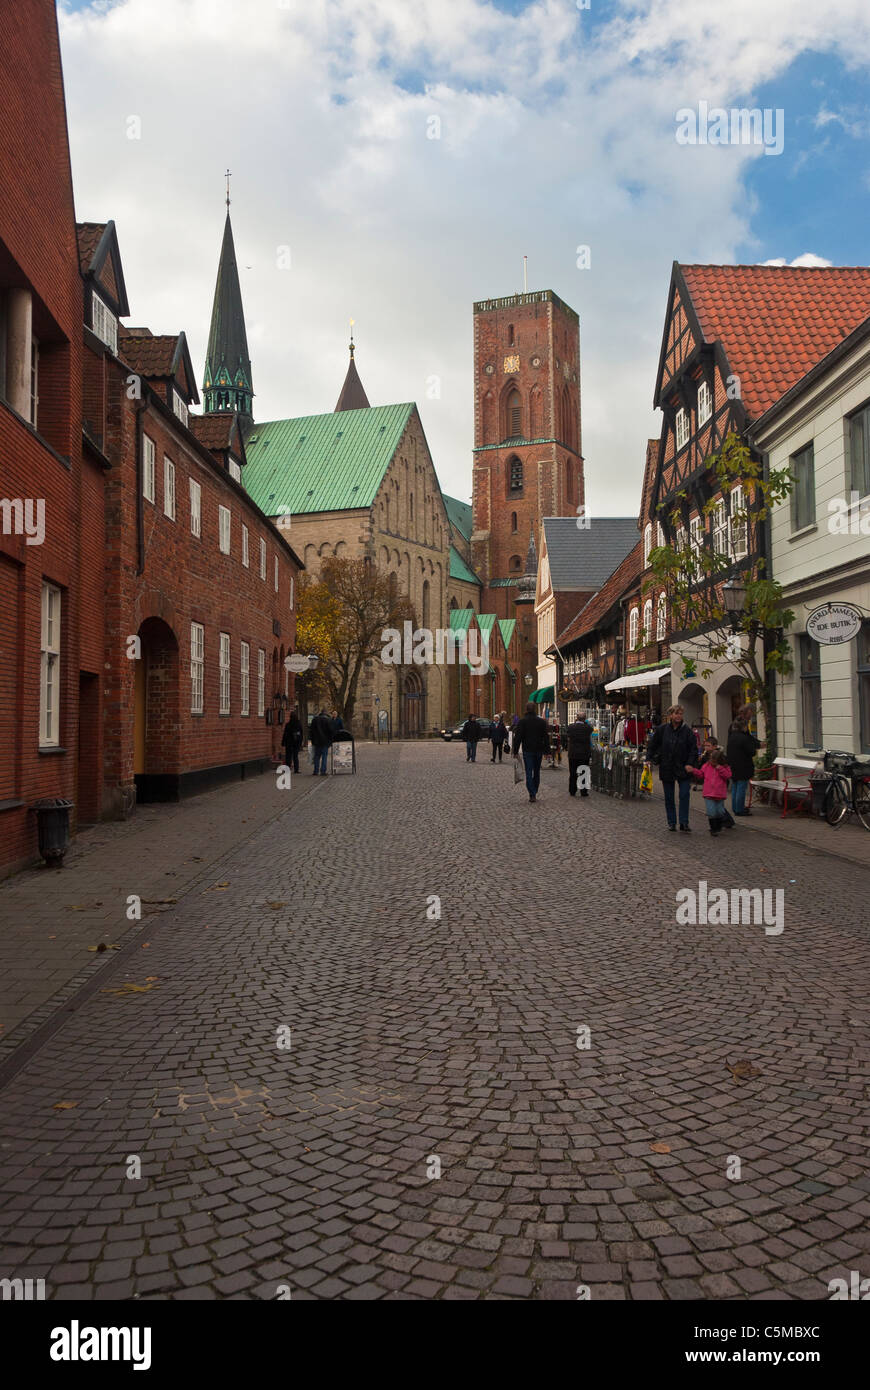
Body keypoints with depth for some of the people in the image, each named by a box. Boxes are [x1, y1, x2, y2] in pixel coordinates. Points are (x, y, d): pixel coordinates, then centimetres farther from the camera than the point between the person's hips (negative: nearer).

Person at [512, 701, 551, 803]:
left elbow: (517, 737, -7)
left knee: (529, 773, -2)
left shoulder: (521, 721, -5)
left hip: (527, 751, -3)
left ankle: (532, 795, -13)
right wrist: (547, 751, 7)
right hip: (539, 750, 3)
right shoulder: (542, 721, 3)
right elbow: (546, 737, 4)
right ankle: (534, 793, 20)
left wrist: (516, 751, -2)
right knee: (536, 772, 14)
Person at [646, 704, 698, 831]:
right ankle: (671, 822, 18)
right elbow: (652, 745, 10)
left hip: (683, 769, -1)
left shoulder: (687, 731, -5)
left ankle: (684, 822, 1)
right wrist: (652, 758, 2)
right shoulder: (662, 730, -2)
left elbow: (694, 749, -4)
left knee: (684, 795, -7)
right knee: (668, 797, 8)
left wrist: (690, 765, -13)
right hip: (666, 769, 1)